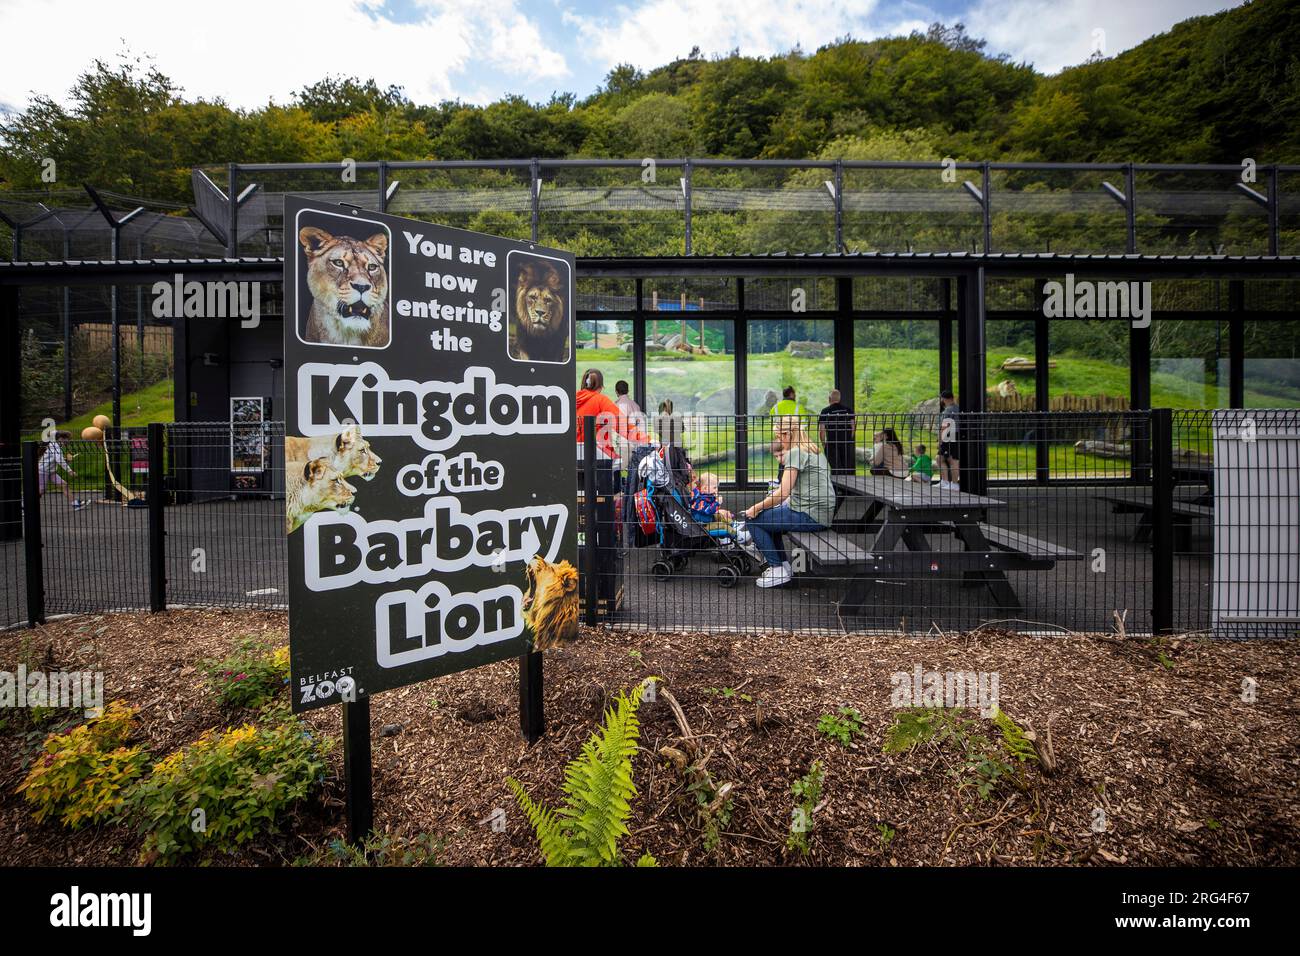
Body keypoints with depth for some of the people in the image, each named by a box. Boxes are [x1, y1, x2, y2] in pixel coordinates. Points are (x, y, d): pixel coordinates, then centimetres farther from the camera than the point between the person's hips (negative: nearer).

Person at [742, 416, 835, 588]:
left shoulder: (796, 452, -12)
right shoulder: (814, 451, 18)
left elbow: (783, 493, -18)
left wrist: (756, 508, -8)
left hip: (810, 515, -10)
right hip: (823, 514, 10)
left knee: (753, 520, -6)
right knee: (767, 515, 24)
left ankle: (778, 569, 0)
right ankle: (784, 564, 23)